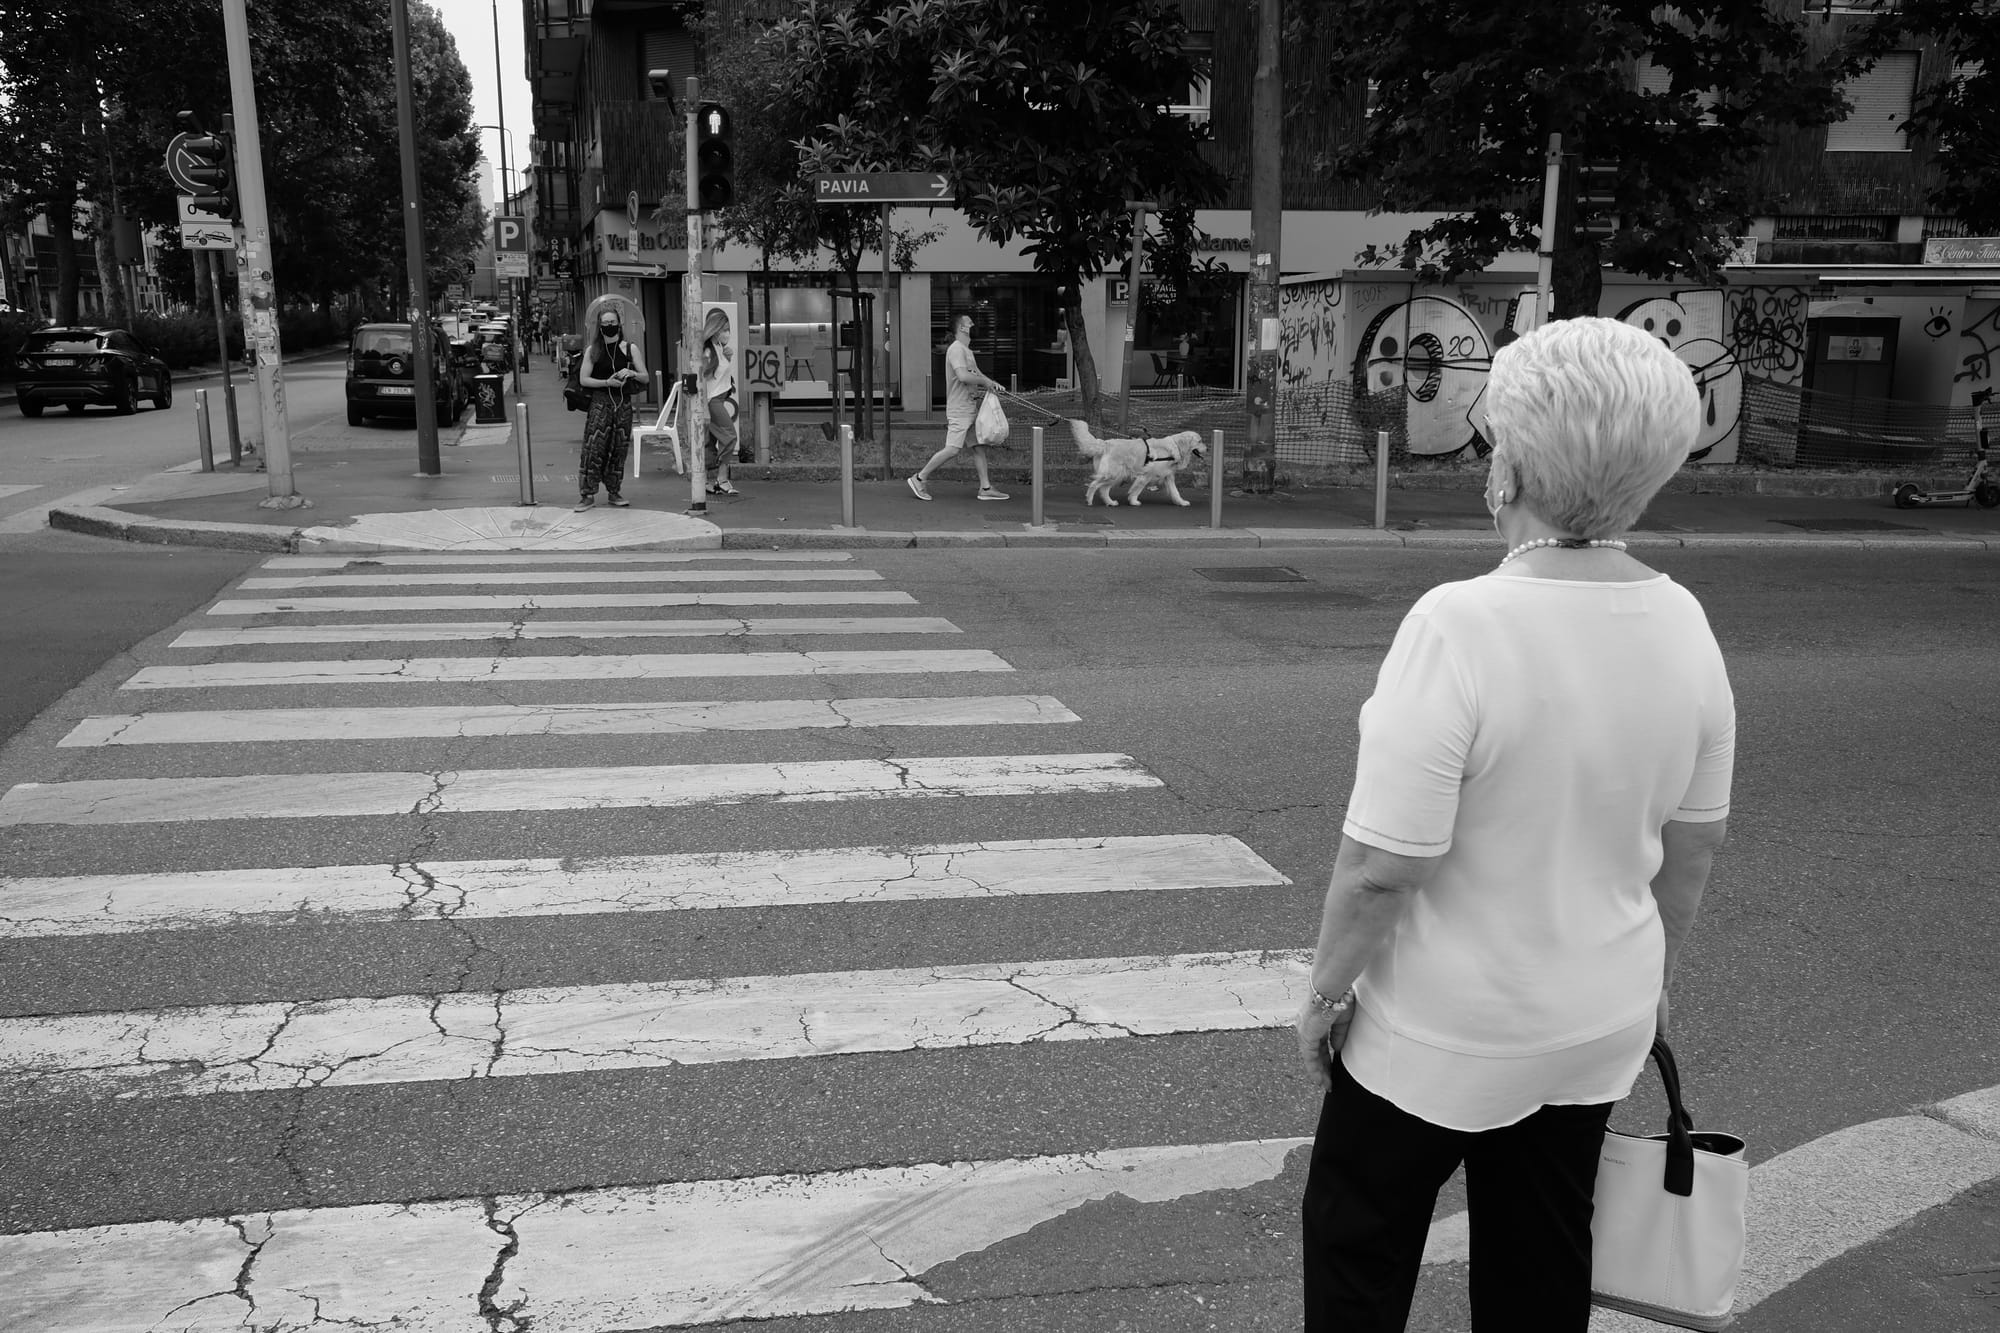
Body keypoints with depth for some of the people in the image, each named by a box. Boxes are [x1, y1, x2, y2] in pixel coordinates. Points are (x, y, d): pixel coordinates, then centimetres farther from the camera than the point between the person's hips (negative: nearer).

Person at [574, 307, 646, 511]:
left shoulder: (630, 348, 6)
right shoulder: (593, 350, 3)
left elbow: (645, 377, 7)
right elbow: (583, 379, -1)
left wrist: (631, 373, -13)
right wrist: (607, 382, -13)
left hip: (623, 403, 2)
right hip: (600, 402, -2)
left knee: (618, 450, 5)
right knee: (593, 448, -9)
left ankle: (613, 492, 16)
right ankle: (589, 494, -5)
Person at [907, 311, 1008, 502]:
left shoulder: (967, 350, 18)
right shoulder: (956, 349, -14)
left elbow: (976, 374, 25)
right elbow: (963, 376, -26)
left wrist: (992, 384, 6)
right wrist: (985, 382, -14)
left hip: (971, 407, 10)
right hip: (959, 409, -10)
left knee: (979, 447, 8)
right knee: (952, 449, -10)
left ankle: (985, 488, 10)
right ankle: (919, 479, -1)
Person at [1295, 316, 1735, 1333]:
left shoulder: (1460, 626, -27)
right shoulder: (1682, 622, -7)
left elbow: (1382, 866, -26)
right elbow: (1695, 838, 5)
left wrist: (1324, 993, -10)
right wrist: (1653, 977, 19)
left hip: (1445, 1033, -6)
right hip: (1599, 1022, 6)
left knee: (1357, 1243, 17)